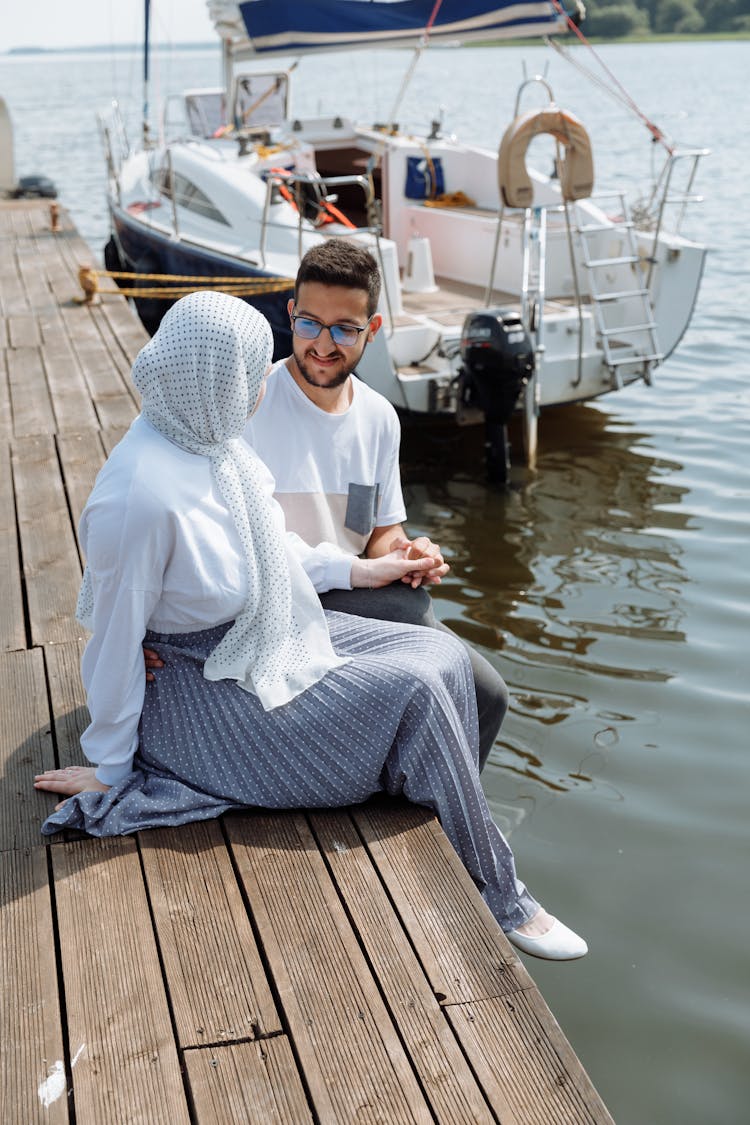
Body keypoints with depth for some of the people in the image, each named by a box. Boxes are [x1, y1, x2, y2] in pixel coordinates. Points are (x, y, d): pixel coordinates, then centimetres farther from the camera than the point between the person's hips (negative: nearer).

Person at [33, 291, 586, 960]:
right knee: (412, 693, -17)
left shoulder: (210, 437, -2)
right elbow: (115, 635, -20)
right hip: (206, 686, -9)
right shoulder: (142, 493, -30)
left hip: (274, 636, 9)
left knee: (443, 655, -2)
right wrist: (110, 768, -10)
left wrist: (356, 570, 19)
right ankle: (500, 899, 2)